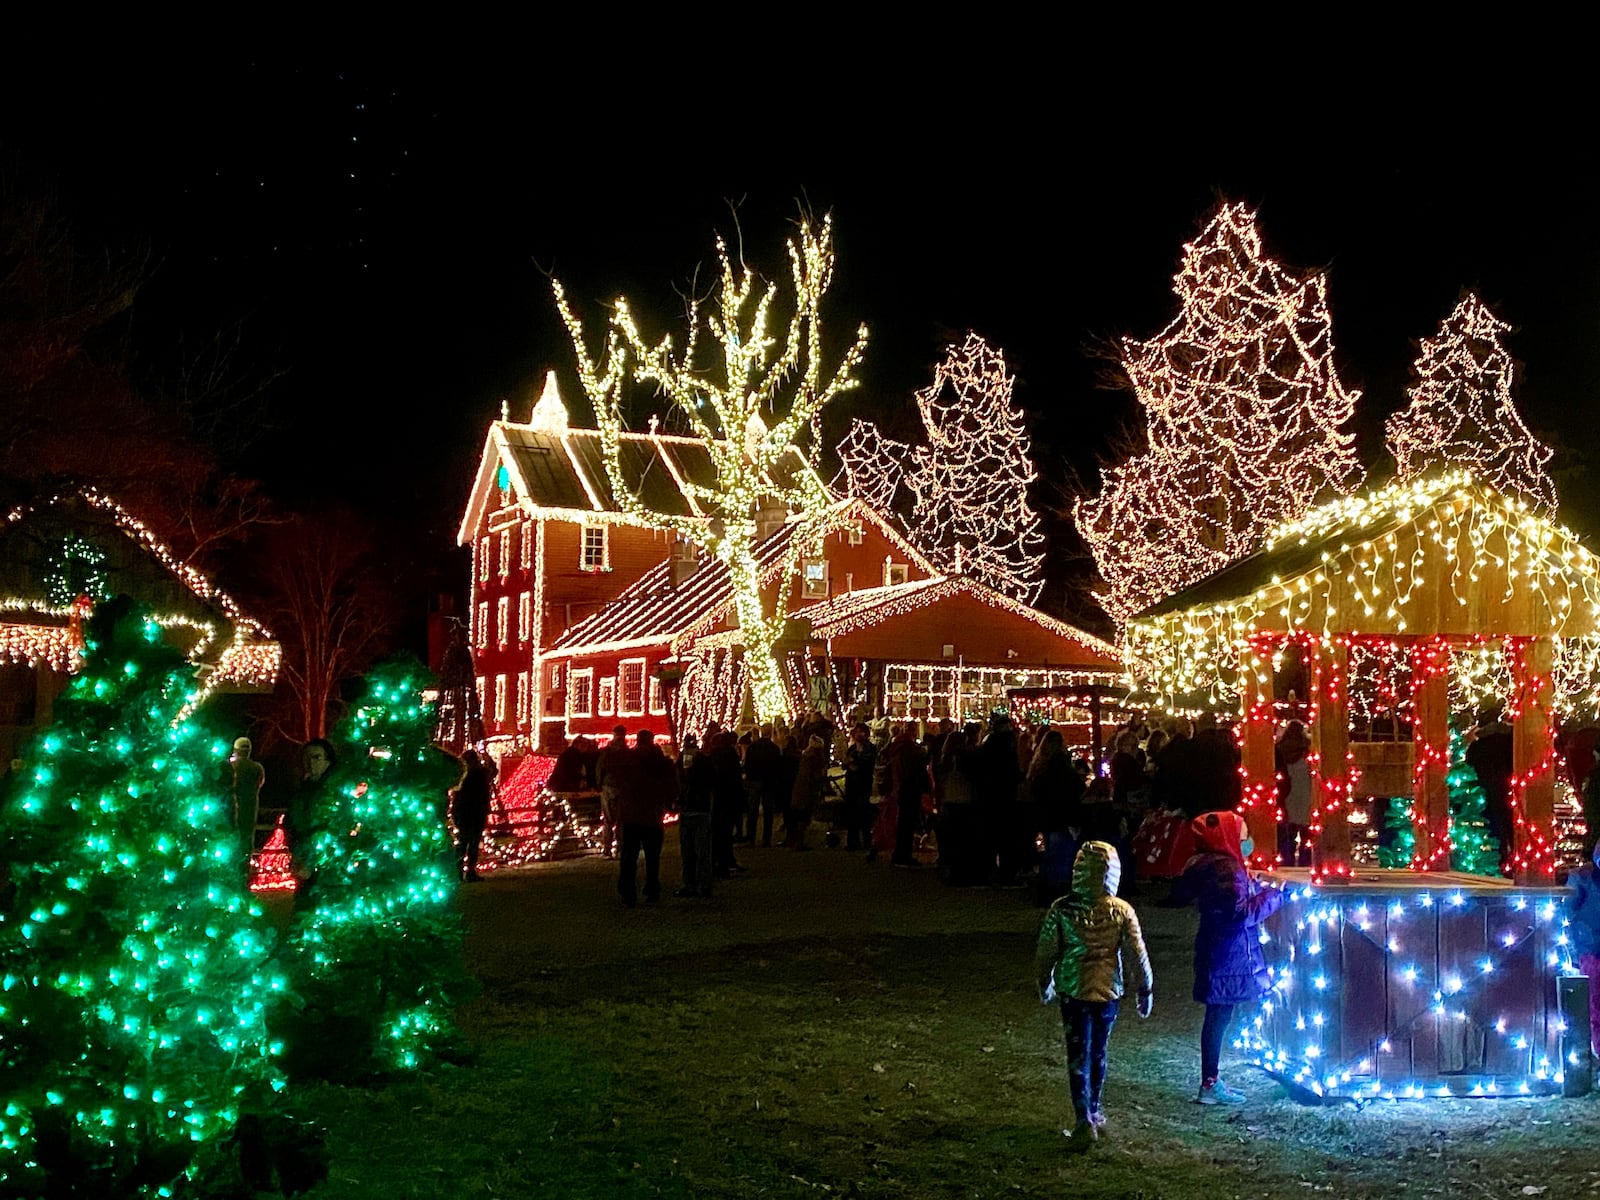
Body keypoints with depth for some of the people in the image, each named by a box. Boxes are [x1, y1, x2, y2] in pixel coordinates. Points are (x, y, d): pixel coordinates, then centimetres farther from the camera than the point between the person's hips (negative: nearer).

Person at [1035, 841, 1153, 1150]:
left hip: (1073, 991, -2)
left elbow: (1045, 952, -4)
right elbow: (1137, 954, -4)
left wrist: (1044, 983, 14)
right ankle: (1094, 1112, 32)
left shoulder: (1061, 909, -11)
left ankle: (1084, 1121, -8)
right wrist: (1146, 989, 11)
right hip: (1108, 991, 2)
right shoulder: (1122, 912, -9)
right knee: (1098, 1054, 19)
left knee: (1079, 1057, 3)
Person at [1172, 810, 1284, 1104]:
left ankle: (1212, 1080, 24)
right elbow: (1242, 913, -25)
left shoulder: (1216, 866, 11)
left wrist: (1260, 888, 16)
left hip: (1218, 954, 10)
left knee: (1219, 1016, 15)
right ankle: (1210, 1086, 3)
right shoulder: (1226, 870, -20)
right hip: (1227, 957, -10)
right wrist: (1274, 896, -15)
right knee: (1219, 1016, -3)